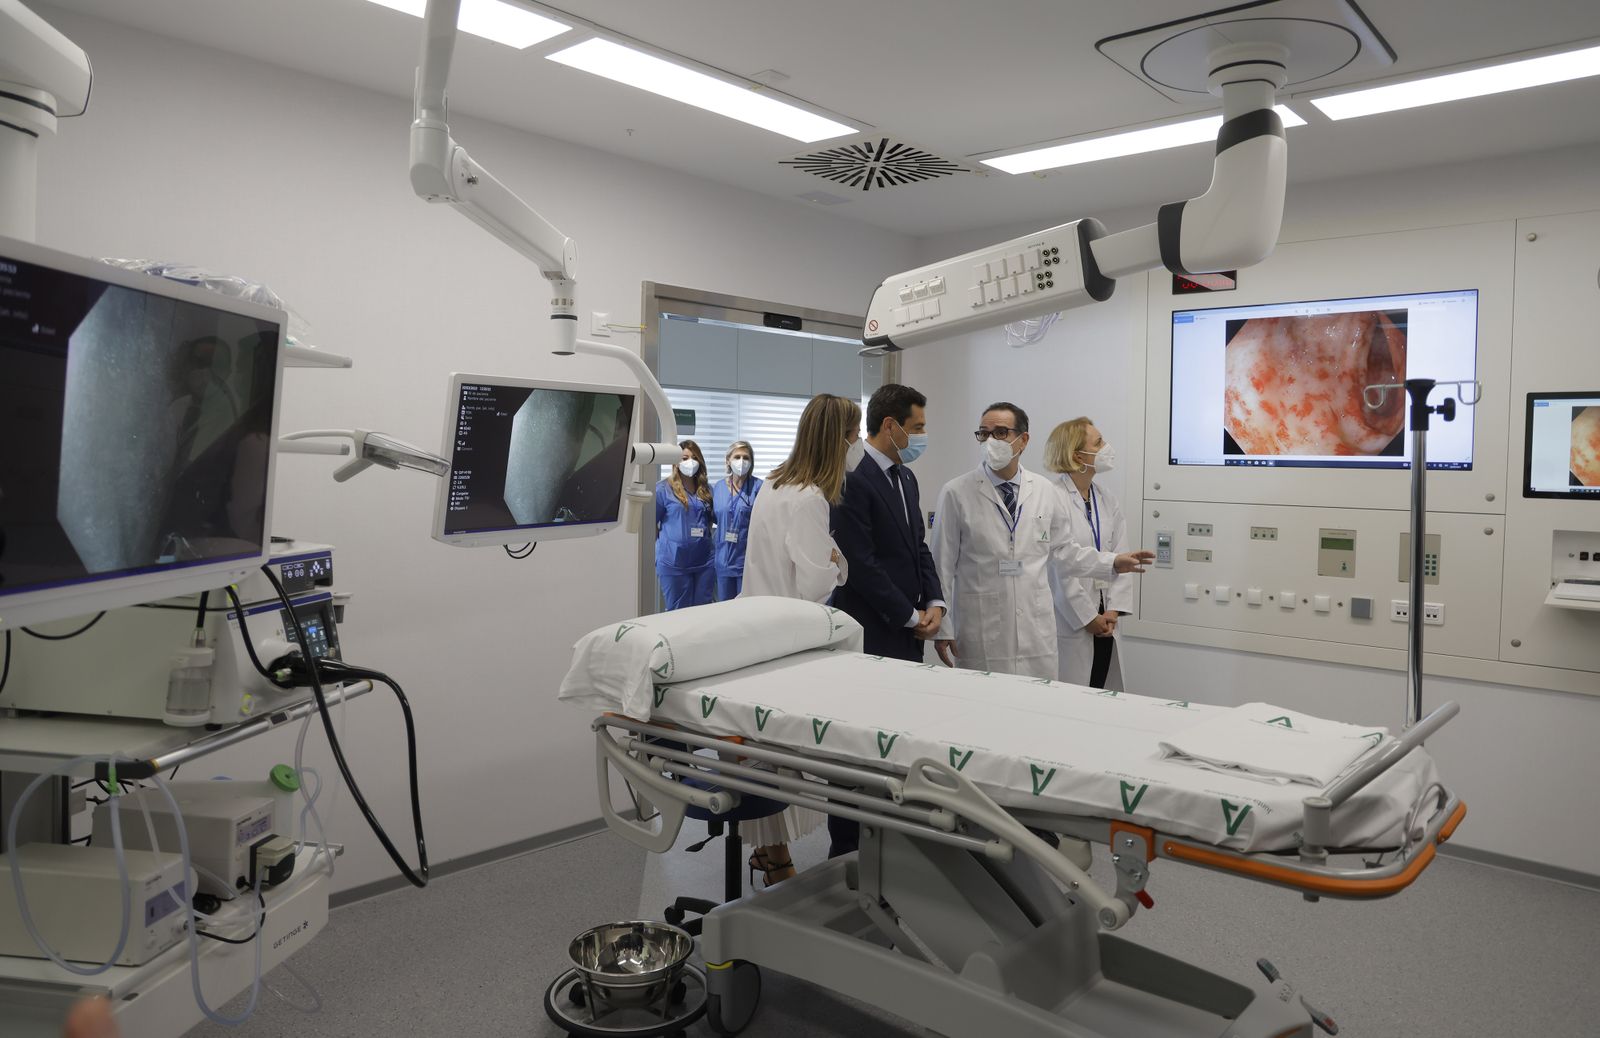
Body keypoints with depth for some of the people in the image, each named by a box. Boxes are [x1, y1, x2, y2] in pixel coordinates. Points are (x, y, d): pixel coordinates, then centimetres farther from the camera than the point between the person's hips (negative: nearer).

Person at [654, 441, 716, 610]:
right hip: (674, 562, -4)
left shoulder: (706, 489, 10)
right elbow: (651, 524, -2)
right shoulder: (663, 489, -4)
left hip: (704, 561, 4)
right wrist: (662, 547, -2)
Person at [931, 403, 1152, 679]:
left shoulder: (1045, 491, 7)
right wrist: (942, 628, -3)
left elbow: (1063, 551, 16)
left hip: (1036, 633, 3)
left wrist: (1113, 563, 6)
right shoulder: (956, 493, -3)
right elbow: (942, 566, -2)